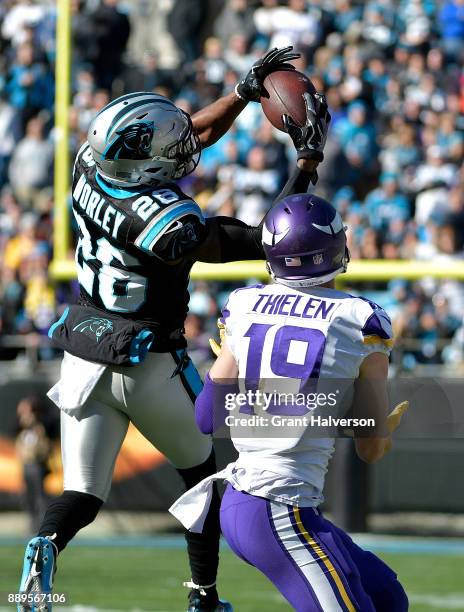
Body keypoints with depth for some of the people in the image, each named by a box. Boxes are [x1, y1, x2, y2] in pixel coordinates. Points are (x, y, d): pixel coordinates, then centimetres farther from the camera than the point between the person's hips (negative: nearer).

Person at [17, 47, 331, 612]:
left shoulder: (88, 172, -9)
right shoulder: (169, 223, -28)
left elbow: (190, 137, 7)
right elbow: (267, 240, -18)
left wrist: (247, 90, 6)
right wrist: (308, 159, -18)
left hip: (84, 357, 5)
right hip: (149, 366, -5)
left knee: (83, 494, 5)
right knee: (200, 472, 21)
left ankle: (45, 545, -28)